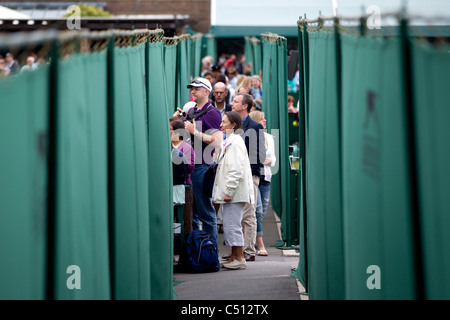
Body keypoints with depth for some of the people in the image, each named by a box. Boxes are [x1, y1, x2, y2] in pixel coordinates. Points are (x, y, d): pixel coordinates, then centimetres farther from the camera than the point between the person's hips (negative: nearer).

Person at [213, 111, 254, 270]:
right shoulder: (228, 142, 17)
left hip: (234, 193, -10)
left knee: (233, 225, -8)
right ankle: (234, 257, 19)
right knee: (230, 225, 13)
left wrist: (229, 191, -20)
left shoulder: (236, 143, -14)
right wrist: (226, 191, 18)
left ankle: (239, 258, -3)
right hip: (228, 192, 10)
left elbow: (237, 171, -20)